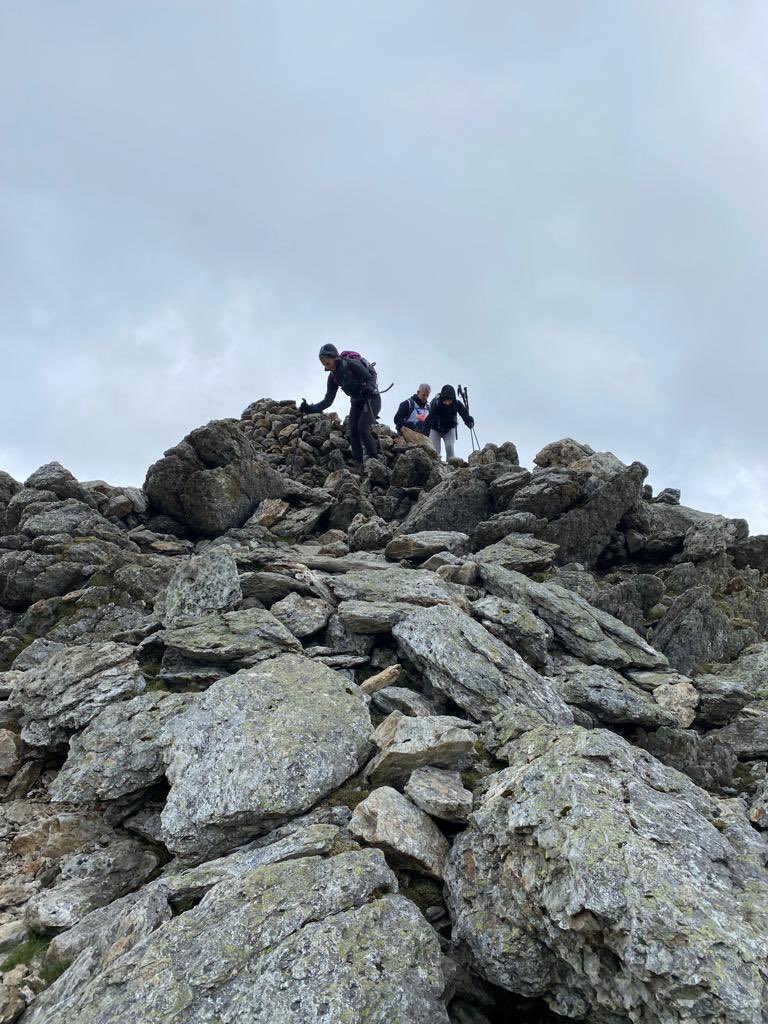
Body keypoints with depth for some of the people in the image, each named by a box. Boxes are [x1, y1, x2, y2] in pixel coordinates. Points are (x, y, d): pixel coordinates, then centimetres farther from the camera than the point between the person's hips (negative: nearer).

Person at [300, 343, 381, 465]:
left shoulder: (352, 364, -21)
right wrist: (310, 409, -13)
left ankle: (375, 460, -11)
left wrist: (369, 388, -41)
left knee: (362, 429, -20)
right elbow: (328, 401, -1)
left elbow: (371, 378, -19)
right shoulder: (333, 377, -2)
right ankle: (358, 463, -2)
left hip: (372, 399, -7)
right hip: (357, 402, 7)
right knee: (353, 431, -6)